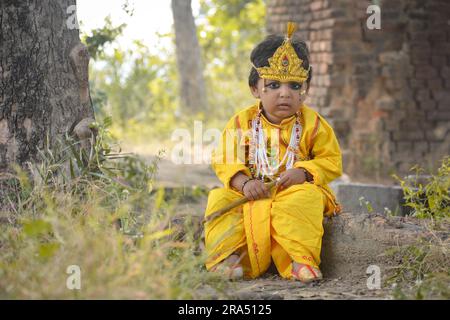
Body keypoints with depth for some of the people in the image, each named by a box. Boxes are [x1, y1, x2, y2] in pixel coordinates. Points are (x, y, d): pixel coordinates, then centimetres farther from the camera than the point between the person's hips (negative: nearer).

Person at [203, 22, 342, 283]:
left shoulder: (312, 124, 0)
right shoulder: (242, 123, 2)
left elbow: (331, 161, -1)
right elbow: (225, 161, -1)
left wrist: (304, 172, -19)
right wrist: (243, 182, -20)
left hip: (298, 190, -2)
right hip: (253, 193, 2)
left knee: (306, 198, -35)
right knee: (220, 198, -21)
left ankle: (301, 259, -36)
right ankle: (227, 255, -24)